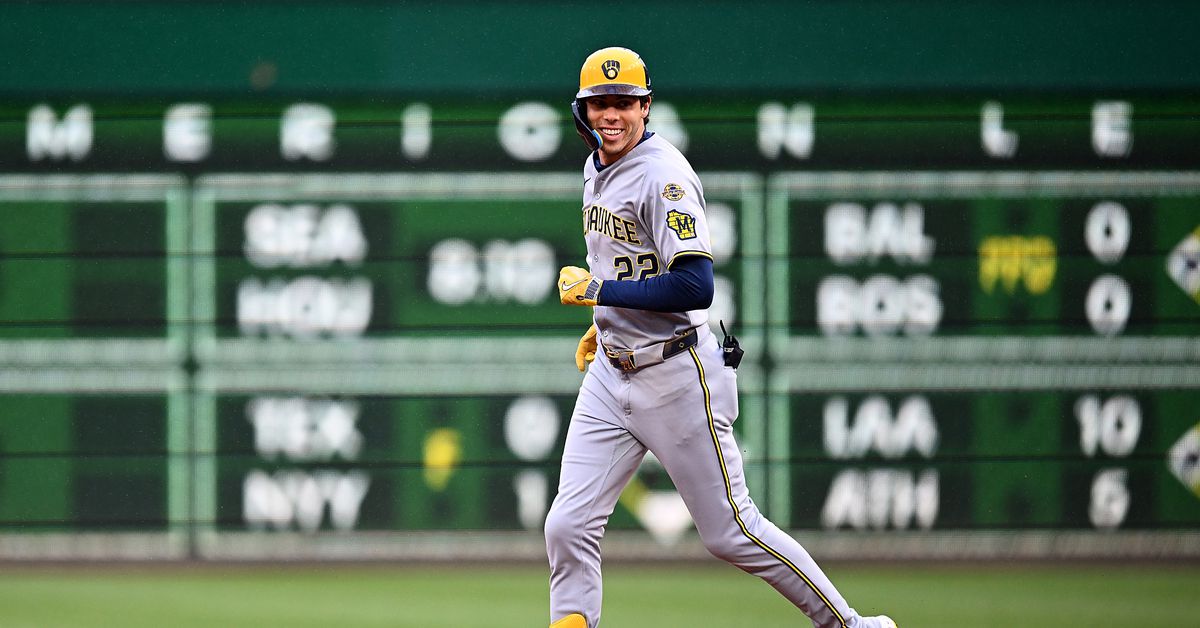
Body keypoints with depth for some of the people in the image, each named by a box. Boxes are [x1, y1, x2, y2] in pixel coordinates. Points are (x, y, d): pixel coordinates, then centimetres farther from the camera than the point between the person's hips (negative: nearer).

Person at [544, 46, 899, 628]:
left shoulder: (664, 175, -19)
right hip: (611, 373, 8)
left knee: (730, 531, -1)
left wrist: (598, 290, -22)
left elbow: (695, 287, -27)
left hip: (675, 377, -8)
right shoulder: (597, 166, 9)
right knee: (567, 528, -3)